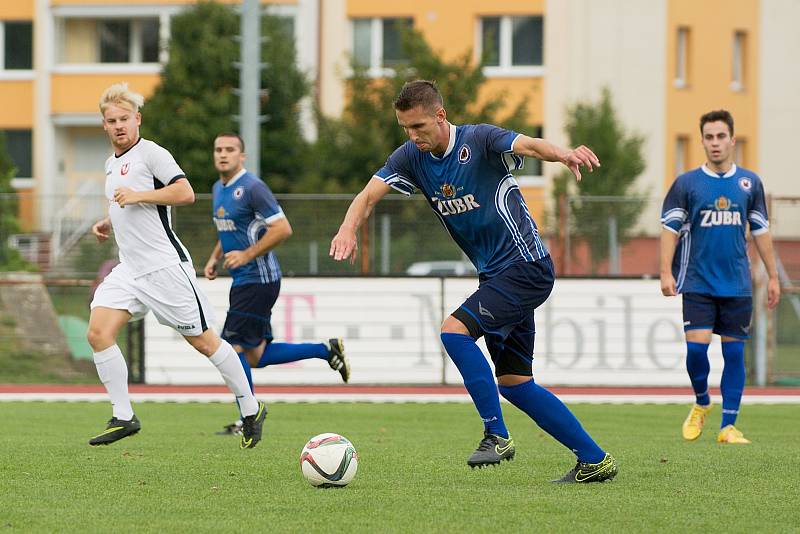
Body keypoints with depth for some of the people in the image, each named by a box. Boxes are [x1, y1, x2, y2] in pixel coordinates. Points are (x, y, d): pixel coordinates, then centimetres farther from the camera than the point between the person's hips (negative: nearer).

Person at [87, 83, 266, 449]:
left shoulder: (151, 153, -9)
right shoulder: (112, 164, 18)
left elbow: (184, 193, -20)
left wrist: (137, 196, -20)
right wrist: (108, 224, 16)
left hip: (164, 265, -8)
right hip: (129, 269, 8)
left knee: (202, 340, -1)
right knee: (98, 332, -10)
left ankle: (251, 410, 13)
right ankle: (123, 417, -5)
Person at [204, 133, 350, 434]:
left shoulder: (252, 188, -14)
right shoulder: (219, 189, 14)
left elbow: (282, 229, -19)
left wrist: (247, 255, -20)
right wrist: (215, 258, 14)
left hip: (258, 281, -10)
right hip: (242, 282, 10)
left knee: (233, 348, -9)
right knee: (256, 356, 11)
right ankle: (327, 351, 22)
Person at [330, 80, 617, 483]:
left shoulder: (480, 140, -15)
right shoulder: (411, 158, 3)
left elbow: (527, 145, -33)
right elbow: (369, 195, -5)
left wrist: (563, 155, -56)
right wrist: (348, 228, -28)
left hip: (525, 266, -8)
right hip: (495, 274, 8)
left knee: (455, 330, -23)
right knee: (513, 383, 7)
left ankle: (496, 435, -15)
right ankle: (594, 460, 15)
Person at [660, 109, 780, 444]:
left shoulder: (750, 183, 8)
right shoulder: (687, 183, 1)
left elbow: (760, 231, 14)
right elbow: (670, 228, 0)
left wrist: (772, 276, 12)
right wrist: (666, 272, -11)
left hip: (737, 285, 2)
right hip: (698, 284, -2)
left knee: (734, 353, 1)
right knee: (696, 347, -11)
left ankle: (728, 426, 6)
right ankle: (701, 404, 16)